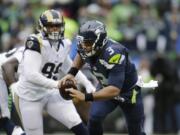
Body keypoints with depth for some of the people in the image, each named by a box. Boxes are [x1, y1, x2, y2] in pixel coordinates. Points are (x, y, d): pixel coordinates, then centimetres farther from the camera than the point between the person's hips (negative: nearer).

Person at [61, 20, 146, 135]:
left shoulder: (113, 54, -42)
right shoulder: (89, 48, -21)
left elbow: (114, 90, -46)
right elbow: (81, 56, 8)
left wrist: (86, 97, -51)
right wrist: (72, 73, -11)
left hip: (128, 92, -5)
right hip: (106, 87, 5)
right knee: (94, 118, -19)